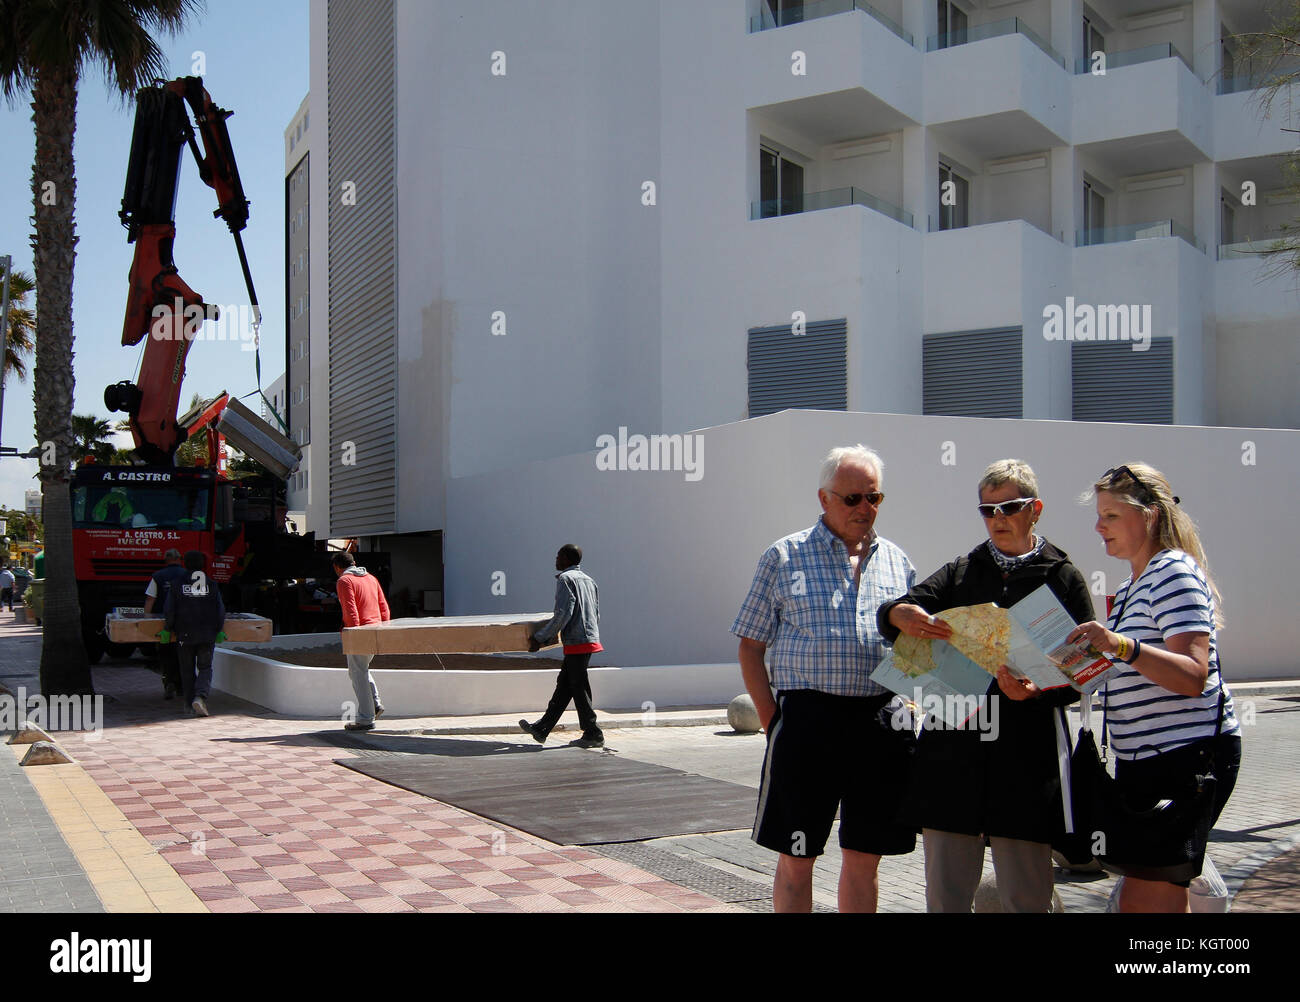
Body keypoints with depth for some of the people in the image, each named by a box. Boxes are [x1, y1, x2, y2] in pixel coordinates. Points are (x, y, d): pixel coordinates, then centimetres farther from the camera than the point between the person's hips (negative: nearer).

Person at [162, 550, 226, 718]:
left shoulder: (176, 585, 0)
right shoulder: (212, 585, 1)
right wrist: (219, 631, 11)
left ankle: (193, 705, 13)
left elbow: (169, 611, -2)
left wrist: (168, 630, 10)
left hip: (185, 635, 0)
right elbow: (221, 611, 1)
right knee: (205, 668, 5)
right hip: (207, 635, 0)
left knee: (187, 671, 12)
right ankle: (200, 696, -19)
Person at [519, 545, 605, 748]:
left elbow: (562, 614, -17)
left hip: (577, 641, -9)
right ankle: (541, 730, 15)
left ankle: (593, 734, 1)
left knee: (579, 688, -2)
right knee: (564, 685, 11)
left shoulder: (565, 579, -8)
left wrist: (540, 638, -11)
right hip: (591, 638, 9)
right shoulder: (589, 580, 18)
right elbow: (596, 614, 18)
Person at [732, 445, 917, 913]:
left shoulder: (897, 562, 14)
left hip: (883, 723, 3)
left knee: (865, 858, 10)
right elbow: (751, 647, 4)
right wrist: (773, 720, -5)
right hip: (808, 719, -3)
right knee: (796, 859, 3)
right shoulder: (783, 557, 4)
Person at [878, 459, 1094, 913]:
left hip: (1026, 756, -2)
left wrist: (1037, 689, -19)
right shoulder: (960, 573, 15)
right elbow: (890, 614, 4)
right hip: (953, 753, 3)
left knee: (1026, 899, 4)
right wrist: (903, 615, -20)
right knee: (945, 894, 9)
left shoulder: (1063, 578, 7)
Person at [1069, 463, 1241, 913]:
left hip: (1188, 754, -10)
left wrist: (1122, 647, -37)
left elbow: (1193, 676, -24)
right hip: (1141, 759, 10)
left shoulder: (1175, 572, -11)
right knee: (1164, 900, 12)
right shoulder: (1131, 586, 18)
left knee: (1145, 899, -14)